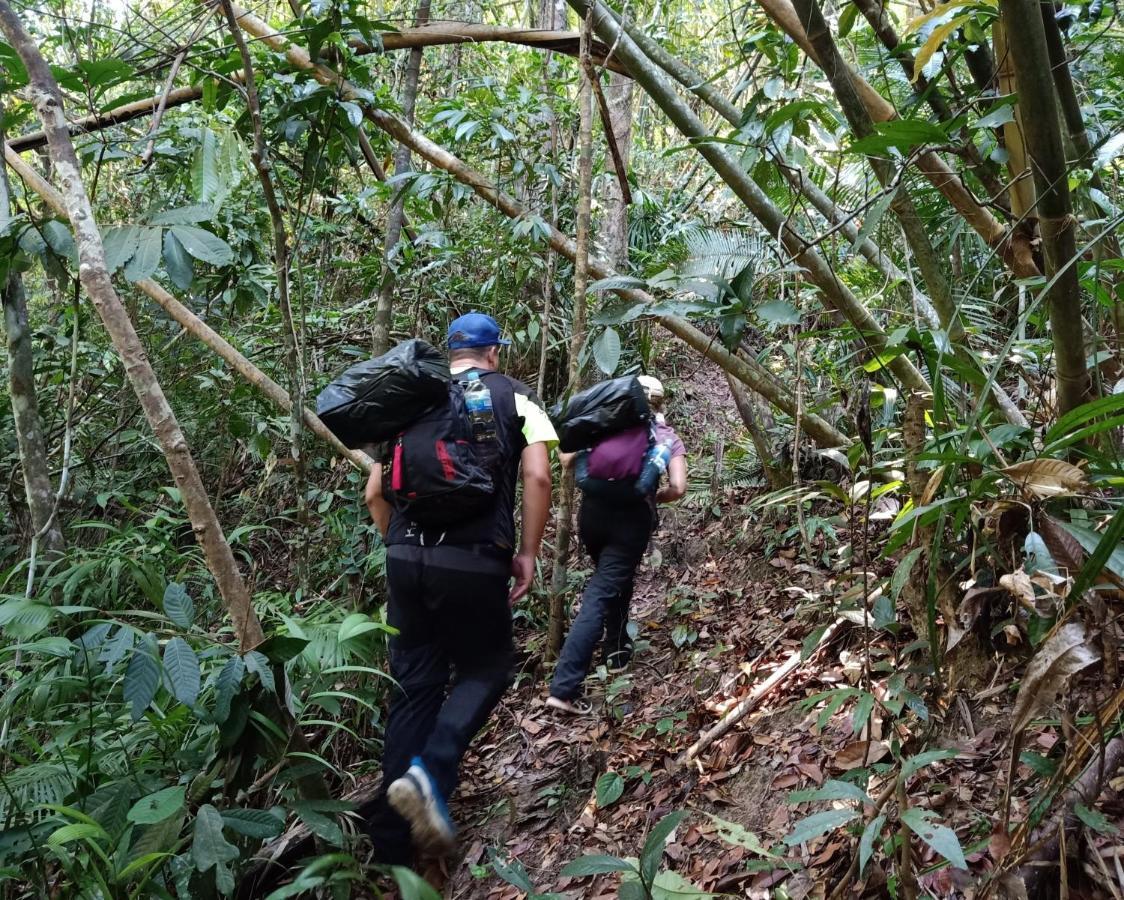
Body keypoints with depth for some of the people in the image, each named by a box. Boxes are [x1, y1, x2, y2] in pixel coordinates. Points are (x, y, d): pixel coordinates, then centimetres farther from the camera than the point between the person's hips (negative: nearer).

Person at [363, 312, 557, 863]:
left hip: (406, 558, 4)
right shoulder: (512, 396, 8)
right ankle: (431, 772, -10)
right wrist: (527, 555, 1)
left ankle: (390, 844, 13)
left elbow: (375, 492, 14)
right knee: (485, 669, 16)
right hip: (474, 561, -3)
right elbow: (537, 477, -6)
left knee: (414, 688, 12)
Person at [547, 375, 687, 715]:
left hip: (593, 509, 3)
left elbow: (567, 459, 4)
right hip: (632, 517, -3)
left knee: (611, 579, 29)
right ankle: (564, 688, -8)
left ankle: (615, 647, 44)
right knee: (601, 595, -4)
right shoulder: (668, 437, 11)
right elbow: (678, 488, -1)